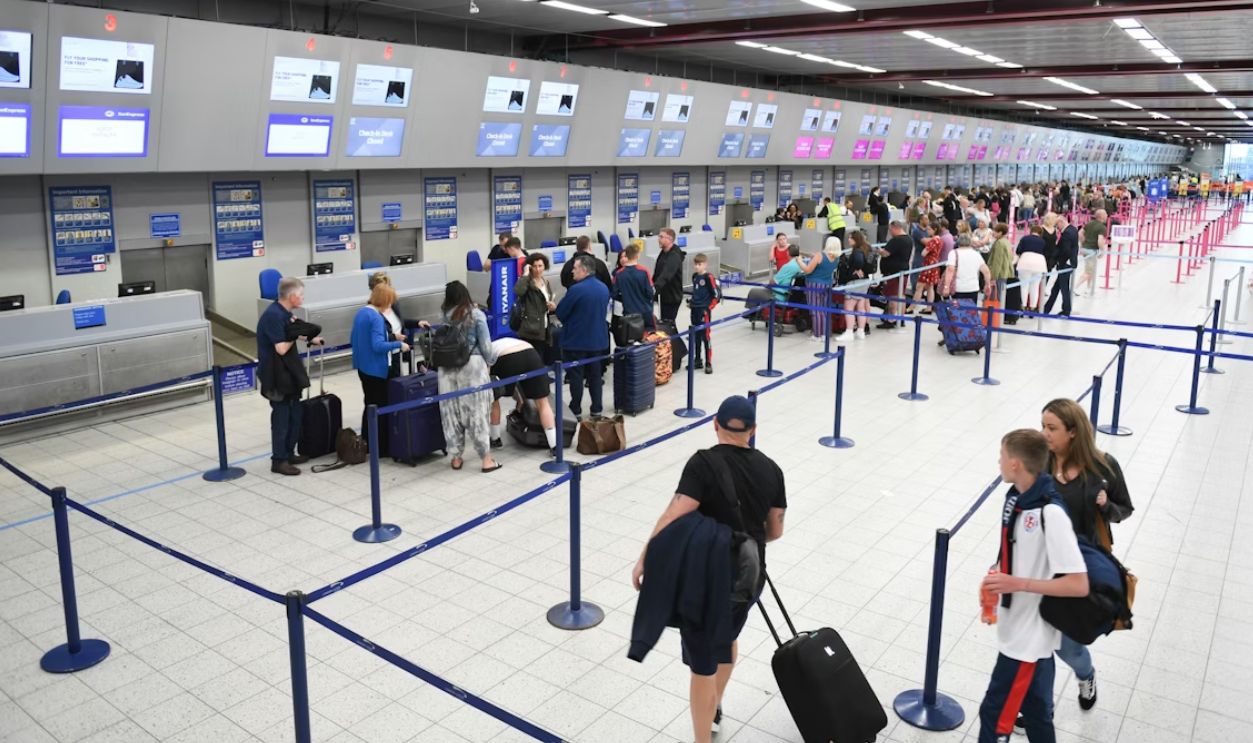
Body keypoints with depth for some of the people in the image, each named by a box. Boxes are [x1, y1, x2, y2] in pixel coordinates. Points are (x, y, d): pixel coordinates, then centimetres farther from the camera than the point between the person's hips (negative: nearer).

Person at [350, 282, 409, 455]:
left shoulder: (361, 312, 7)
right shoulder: (377, 318, -21)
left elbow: (353, 339, 16)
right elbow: (378, 346, -28)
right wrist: (399, 344, -19)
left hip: (363, 367, 9)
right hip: (376, 369, -9)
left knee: (369, 404, 19)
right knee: (380, 407, 2)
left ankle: (366, 442, 27)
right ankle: (380, 446, 8)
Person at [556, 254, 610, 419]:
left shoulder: (576, 290, -20)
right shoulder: (604, 288, 4)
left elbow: (560, 313, -14)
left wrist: (568, 322, 6)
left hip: (576, 340, -6)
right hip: (598, 339, 6)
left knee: (576, 376, 4)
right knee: (595, 375, 14)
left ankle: (576, 411, 10)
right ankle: (596, 410, 19)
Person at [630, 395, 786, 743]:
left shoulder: (704, 463, -16)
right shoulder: (770, 469, 0)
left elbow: (674, 517, -24)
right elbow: (775, 531, 8)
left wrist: (644, 559, -17)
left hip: (707, 580, -6)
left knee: (703, 665, 6)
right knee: (727, 638, 31)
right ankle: (715, 709, 54)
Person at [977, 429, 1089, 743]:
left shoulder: (1050, 513, -27)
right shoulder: (1015, 497, -1)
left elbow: (1079, 585, -27)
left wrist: (1017, 583, -26)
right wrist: (996, 579, 1)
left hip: (1028, 633, -8)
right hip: (1018, 625, 8)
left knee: (995, 714, 1)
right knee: (1034, 708, 23)